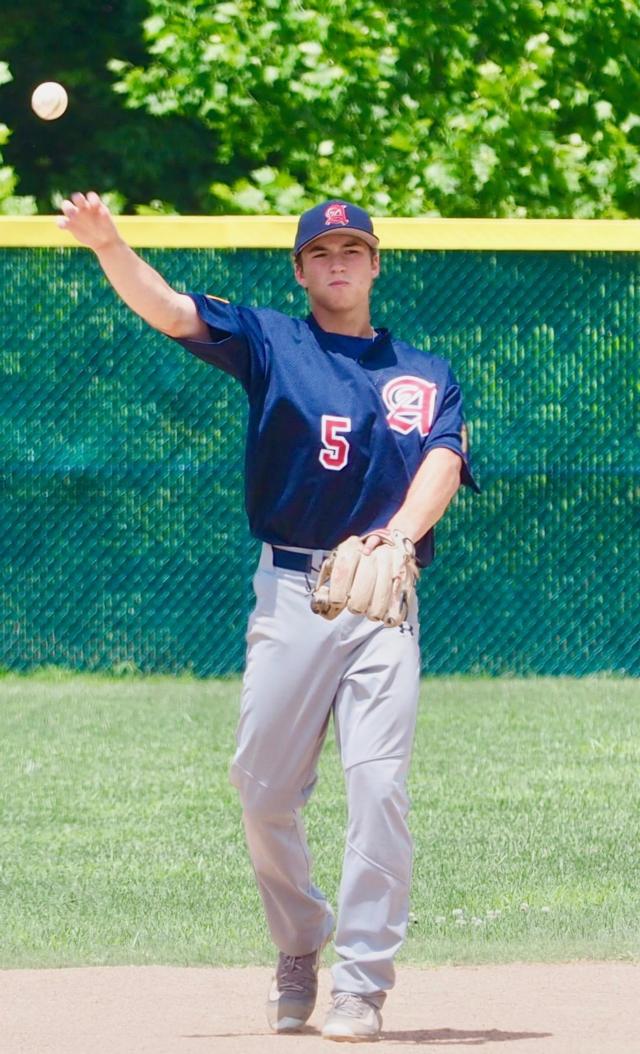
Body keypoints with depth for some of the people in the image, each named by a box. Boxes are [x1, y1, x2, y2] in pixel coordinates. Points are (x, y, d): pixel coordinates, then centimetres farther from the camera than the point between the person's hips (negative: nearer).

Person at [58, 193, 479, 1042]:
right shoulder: (269, 341, 9)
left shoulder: (426, 376, 12)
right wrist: (108, 246, -26)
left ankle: (361, 981, -8)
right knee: (264, 788, 0)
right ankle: (299, 948, 22)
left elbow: (444, 462, -5)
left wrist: (400, 534, -27)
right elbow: (167, 310, -6)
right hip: (290, 591, 0)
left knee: (378, 785, -11)